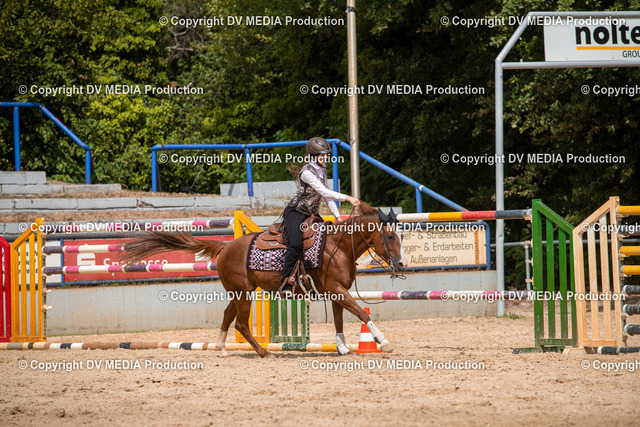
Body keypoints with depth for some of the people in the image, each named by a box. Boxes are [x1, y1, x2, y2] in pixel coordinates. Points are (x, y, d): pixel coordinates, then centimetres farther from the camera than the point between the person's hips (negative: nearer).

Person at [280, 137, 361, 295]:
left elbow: (327, 195, 11)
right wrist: (347, 198, -32)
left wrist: (337, 216, 4)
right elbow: (324, 193, -27)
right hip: (295, 213, -9)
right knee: (296, 244, -26)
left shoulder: (322, 170, 7)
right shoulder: (307, 172, -21)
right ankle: (286, 283, -25)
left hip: (311, 214, 9)